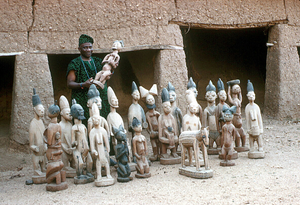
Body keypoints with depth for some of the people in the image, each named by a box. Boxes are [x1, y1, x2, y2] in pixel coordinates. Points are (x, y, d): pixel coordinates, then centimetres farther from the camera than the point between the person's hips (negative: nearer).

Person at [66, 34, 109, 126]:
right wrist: (83, 85, -23)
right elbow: (69, 83, -5)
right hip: (83, 101, -4)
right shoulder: (75, 64, 2)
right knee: (85, 125, -12)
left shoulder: (98, 61, 16)